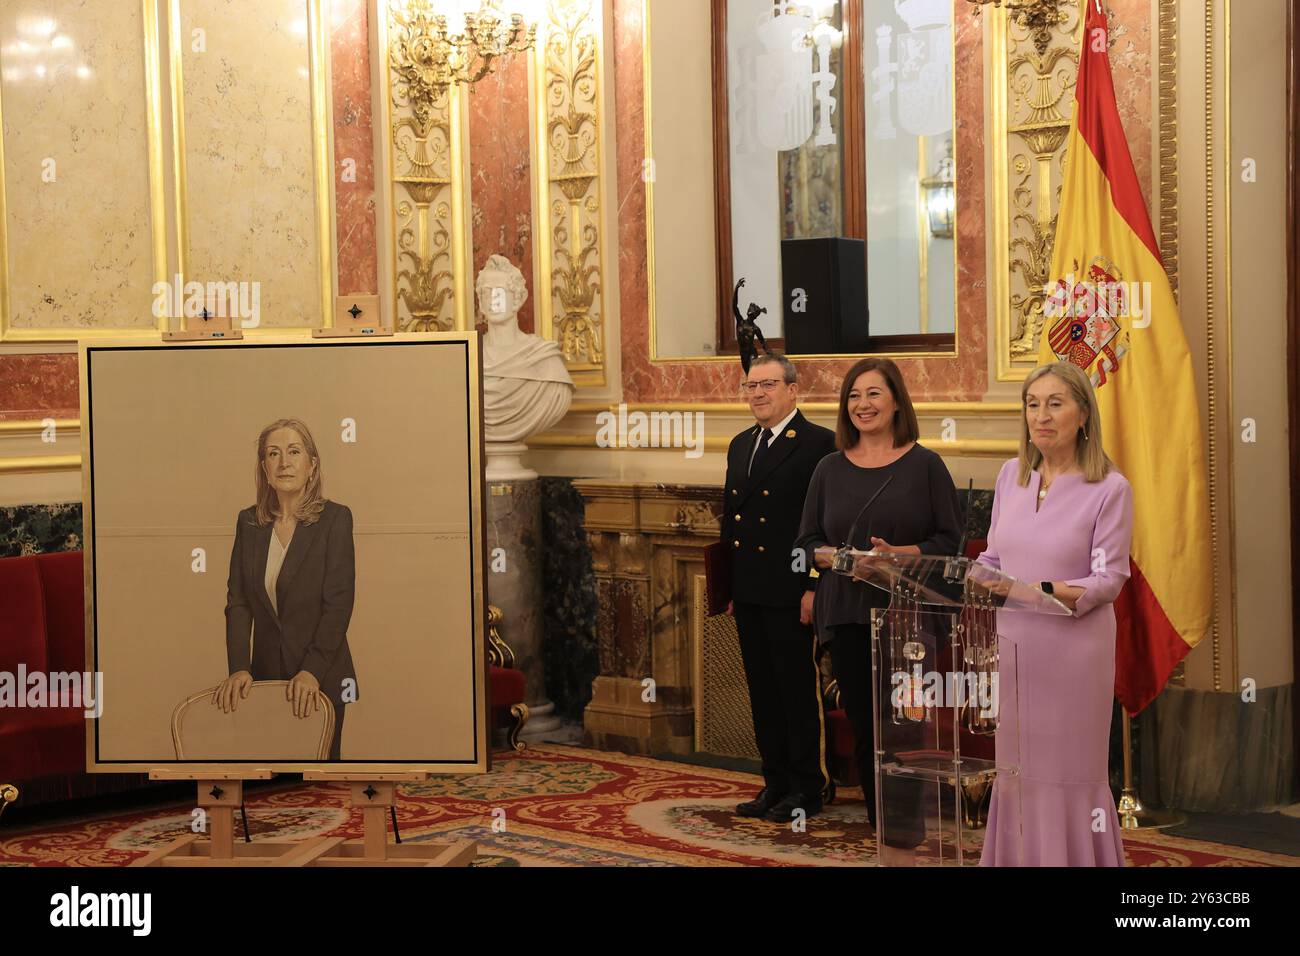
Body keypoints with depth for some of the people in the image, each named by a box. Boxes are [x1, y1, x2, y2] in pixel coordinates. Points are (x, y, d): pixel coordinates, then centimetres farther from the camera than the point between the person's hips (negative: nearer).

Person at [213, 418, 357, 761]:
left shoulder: (335, 518, -8)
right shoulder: (248, 522, 5)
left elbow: (338, 603, -13)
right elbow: (238, 601, 1)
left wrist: (312, 671, -21)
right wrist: (239, 668, -12)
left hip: (320, 677, -3)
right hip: (266, 673, 3)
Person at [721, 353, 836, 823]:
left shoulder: (819, 444, -9)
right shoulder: (741, 446, 15)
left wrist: (814, 588, -17)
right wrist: (728, 586, 14)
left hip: (790, 593, -8)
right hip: (747, 594, 8)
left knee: (798, 691, 0)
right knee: (763, 693, 12)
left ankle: (806, 789, 10)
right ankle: (776, 784, 21)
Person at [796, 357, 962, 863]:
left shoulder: (925, 465, 1)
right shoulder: (830, 469, 11)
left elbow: (951, 540, -2)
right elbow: (807, 542, 12)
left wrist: (898, 554, -17)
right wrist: (835, 556, -9)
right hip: (846, 617, 4)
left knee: (901, 729, -9)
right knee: (864, 732, 8)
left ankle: (901, 843, -5)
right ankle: (887, 838, 19)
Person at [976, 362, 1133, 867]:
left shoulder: (1109, 488, -7)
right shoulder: (1011, 475, 8)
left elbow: (1109, 578, -10)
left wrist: (1044, 592, -25)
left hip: (1072, 650, -4)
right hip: (1011, 645, 5)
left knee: (1068, 774, 1)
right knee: (1013, 769, 9)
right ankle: (1014, 856, 19)